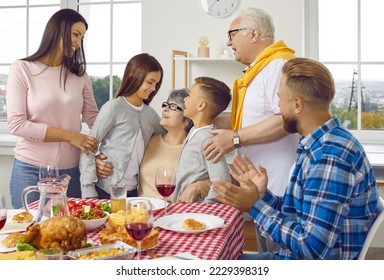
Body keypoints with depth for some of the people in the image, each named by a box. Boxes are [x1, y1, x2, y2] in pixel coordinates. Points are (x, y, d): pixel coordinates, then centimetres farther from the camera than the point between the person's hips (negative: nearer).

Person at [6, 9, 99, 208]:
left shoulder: (79, 74, 6)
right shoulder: (22, 69, -5)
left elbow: (93, 116, 4)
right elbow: (16, 124, -11)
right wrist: (69, 136, -14)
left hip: (71, 171, 3)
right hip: (30, 170, -3)